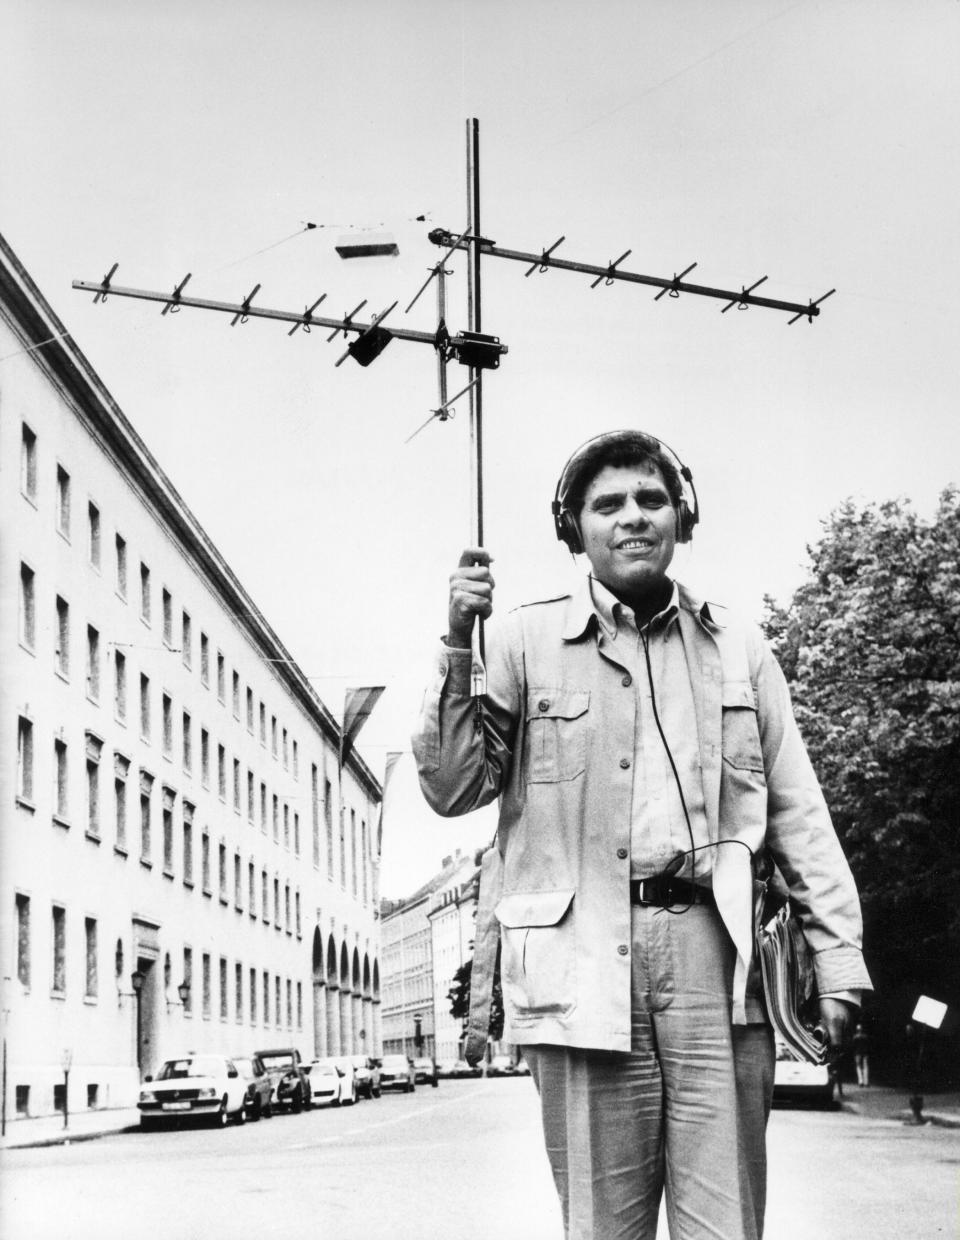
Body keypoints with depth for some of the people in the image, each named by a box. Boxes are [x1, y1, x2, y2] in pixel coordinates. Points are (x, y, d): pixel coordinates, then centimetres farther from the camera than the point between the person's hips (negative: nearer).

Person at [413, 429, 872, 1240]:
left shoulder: (736, 647, 16)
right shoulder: (528, 641, 10)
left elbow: (798, 813, 15)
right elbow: (452, 788, 6)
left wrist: (838, 952, 6)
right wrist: (458, 646, -4)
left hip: (714, 952, 2)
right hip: (586, 956, -1)